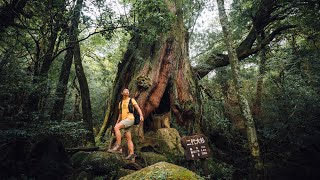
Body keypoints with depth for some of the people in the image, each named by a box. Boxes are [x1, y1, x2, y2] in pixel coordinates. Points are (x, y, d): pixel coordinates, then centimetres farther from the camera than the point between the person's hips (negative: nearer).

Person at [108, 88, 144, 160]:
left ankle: (118, 145, -22)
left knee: (116, 127, -25)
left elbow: (138, 108, -4)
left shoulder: (131, 100, 6)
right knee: (128, 138, 2)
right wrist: (117, 122, 16)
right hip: (124, 120, 7)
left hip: (130, 119, -6)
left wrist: (141, 116, -20)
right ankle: (131, 153, 4)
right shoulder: (120, 103, 23)